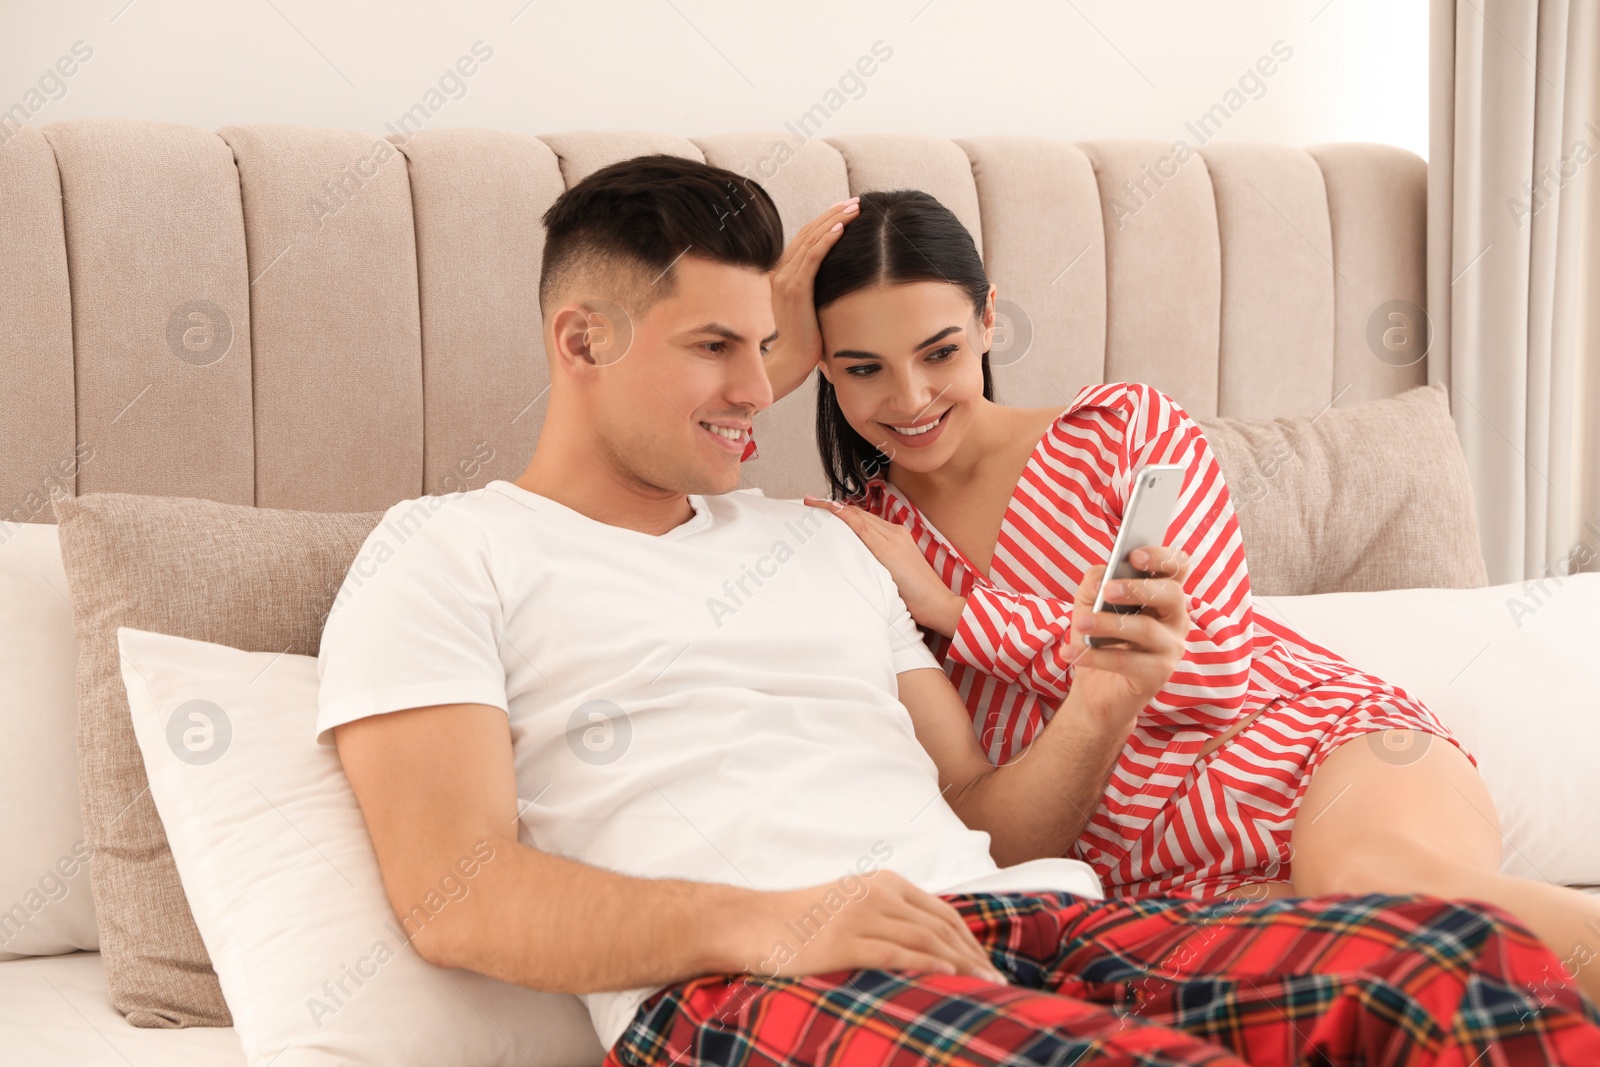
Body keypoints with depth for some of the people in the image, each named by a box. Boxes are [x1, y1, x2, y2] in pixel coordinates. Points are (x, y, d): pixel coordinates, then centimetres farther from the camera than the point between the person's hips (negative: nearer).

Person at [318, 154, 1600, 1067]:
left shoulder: (820, 543, 30)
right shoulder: (447, 556, 11)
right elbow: (455, 895, -3)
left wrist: (1094, 717, 4)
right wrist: (765, 924, -17)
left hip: (1012, 921, 6)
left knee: (1468, 959, -21)